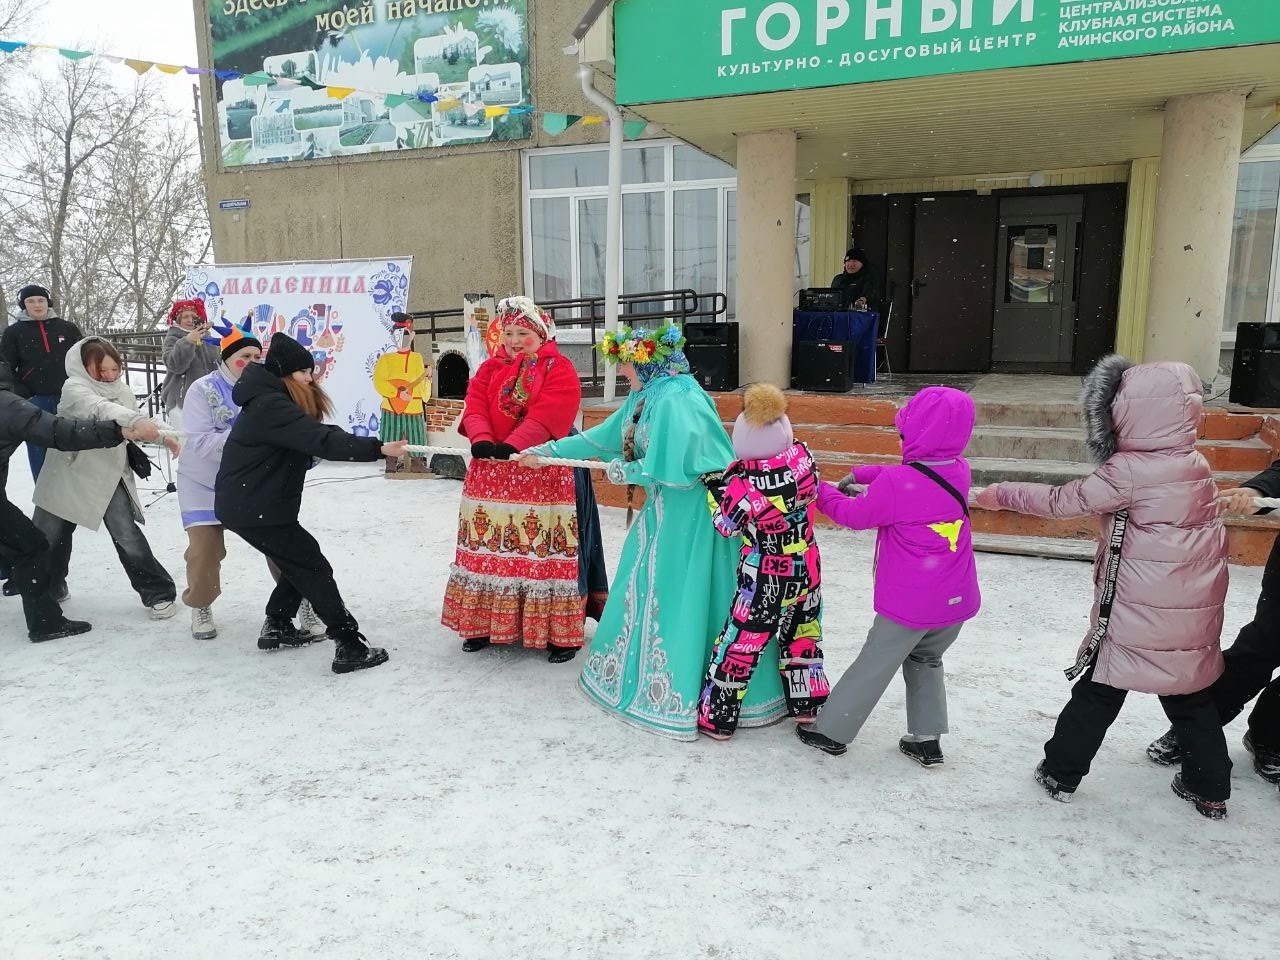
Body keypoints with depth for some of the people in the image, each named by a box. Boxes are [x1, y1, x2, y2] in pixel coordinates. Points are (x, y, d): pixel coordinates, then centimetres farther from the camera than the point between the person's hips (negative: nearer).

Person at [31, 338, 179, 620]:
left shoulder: (122, 390, 1)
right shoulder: (74, 388, -14)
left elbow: (138, 425, 14)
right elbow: (99, 408, -36)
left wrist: (165, 437, -5)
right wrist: (135, 420, -53)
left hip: (110, 475, 1)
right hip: (69, 475, -1)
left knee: (128, 537, -9)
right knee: (49, 536, 15)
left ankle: (158, 593, 0)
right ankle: (49, 589, 39)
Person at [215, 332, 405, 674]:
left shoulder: (270, 400, 13)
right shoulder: (270, 406, -21)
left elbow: (312, 436, 9)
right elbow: (321, 441, -31)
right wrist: (378, 449, -37)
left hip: (247, 504, 10)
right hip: (254, 509, -10)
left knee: (299, 562, 19)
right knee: (314, 568, -7)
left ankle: (276, 627, 29)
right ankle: (349, 646, -7)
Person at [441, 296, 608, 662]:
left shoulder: (559, 369, -2)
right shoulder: (489, 368, 15)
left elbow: (547, 414, -17)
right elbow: (474, 407, 1)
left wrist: (513, 444, -27)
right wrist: (482, 439, -20)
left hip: (544, 474, -5)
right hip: (491, 473, 5)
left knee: (544, 548, -5)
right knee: (488, 547, 10)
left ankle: (559, 631, 4)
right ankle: (484, 622, 24)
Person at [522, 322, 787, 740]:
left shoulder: (676, 400, -21)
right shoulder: (646, 396, 9)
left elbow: (668, 467, -24)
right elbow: (603, 436, 17)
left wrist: (624, 470, -7)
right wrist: (547, 451, 20)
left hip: (690, 514, -9)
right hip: (664, 510, 10)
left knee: (679, 600, -1)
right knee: (647, 592, 18)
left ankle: (679, 693, 12)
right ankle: (638, 671, 35)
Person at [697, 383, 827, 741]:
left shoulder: (740, 484, -29)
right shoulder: (802, 454, -15)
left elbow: (725, 525, -13)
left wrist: (714, 483, -3)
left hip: (767, 580, -5)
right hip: (807, 567, 5)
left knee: (739, 643, 9)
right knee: (802, 634, 23)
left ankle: (716, 718, 22)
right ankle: (808, 705, 38)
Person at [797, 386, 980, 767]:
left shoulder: (895, 484, -22)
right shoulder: (959, 470, -3)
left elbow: (855, 515, -6)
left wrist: (823, 491, 10)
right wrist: (861, 475, 7)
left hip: (910, 603, -5)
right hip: (957, 599, 5)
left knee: (874, 666, 9)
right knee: (926, 660, 25)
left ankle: (831, 731, 23)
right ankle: (927, 739, 27)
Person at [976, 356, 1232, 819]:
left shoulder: (1127, 472, -18)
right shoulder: (1197, 466, 4)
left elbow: (1062, 501, -13)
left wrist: (1001, 494, -1)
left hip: (1136, 617, -6)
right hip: (1194, 615, 6)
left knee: (1097, 694, 7)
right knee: (1192, 698, 19)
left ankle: (1060, 774, 19)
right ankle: (1210, 790, 30)